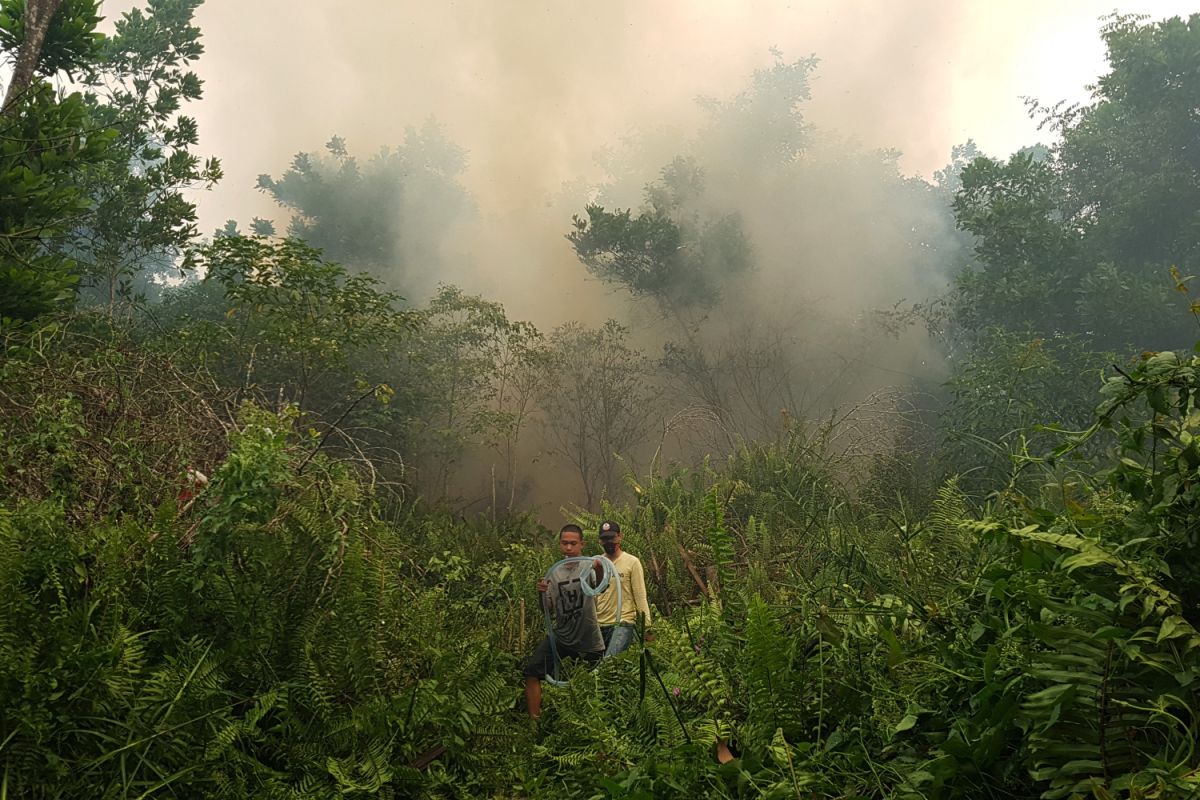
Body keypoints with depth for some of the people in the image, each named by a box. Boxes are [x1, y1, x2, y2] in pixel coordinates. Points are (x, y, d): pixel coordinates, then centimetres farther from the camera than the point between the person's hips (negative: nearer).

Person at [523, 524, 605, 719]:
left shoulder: (588, 567, -9)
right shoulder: (554, 572, 3)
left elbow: (599, 587, -32)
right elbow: (548, 611, 4)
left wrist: (600, 571, -54)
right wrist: (542, 594, -16)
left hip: (589, 639, -3)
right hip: (560, 637, 3)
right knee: (532, 672, -8)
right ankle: (534, 720, 1)